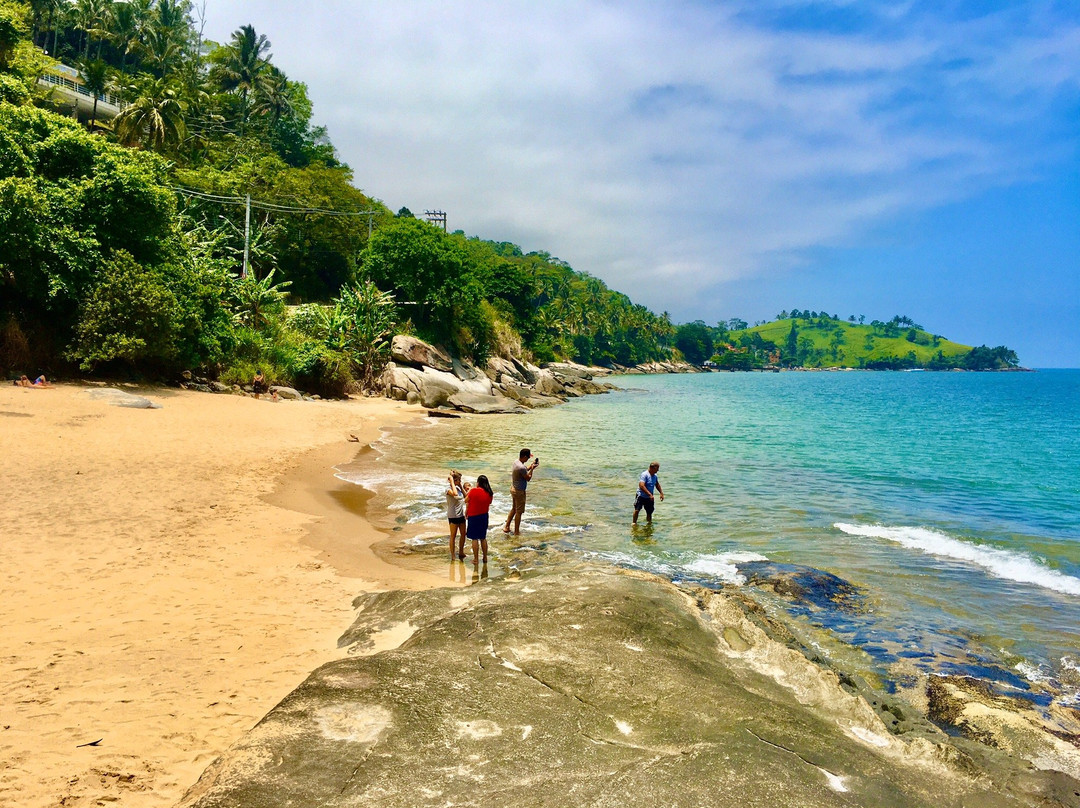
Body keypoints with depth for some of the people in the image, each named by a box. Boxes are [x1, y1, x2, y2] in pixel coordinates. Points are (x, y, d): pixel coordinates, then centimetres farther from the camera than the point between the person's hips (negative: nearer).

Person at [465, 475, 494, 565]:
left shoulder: (473, 491, -16)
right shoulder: (489, 494, -1)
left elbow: (466, 501, -5)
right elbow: (488, 504, 6)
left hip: (473, 516, -5)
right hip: (484, 516, 5)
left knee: (475, 539, 3)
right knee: (483, 538, 17)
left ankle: (476, 559, 6)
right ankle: (485, 558, 23)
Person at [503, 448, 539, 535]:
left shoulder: (516, 462, 0)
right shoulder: (521, 467, -30)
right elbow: (528, 478, -17)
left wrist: (532, 464, 8)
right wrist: (532, 469, -8)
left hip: (513, 489, 9)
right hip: (519, 491, -9)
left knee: (513, 509, 23)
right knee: (519, 512, 4)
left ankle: (506, 527, 30)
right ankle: (517, 532, 15)